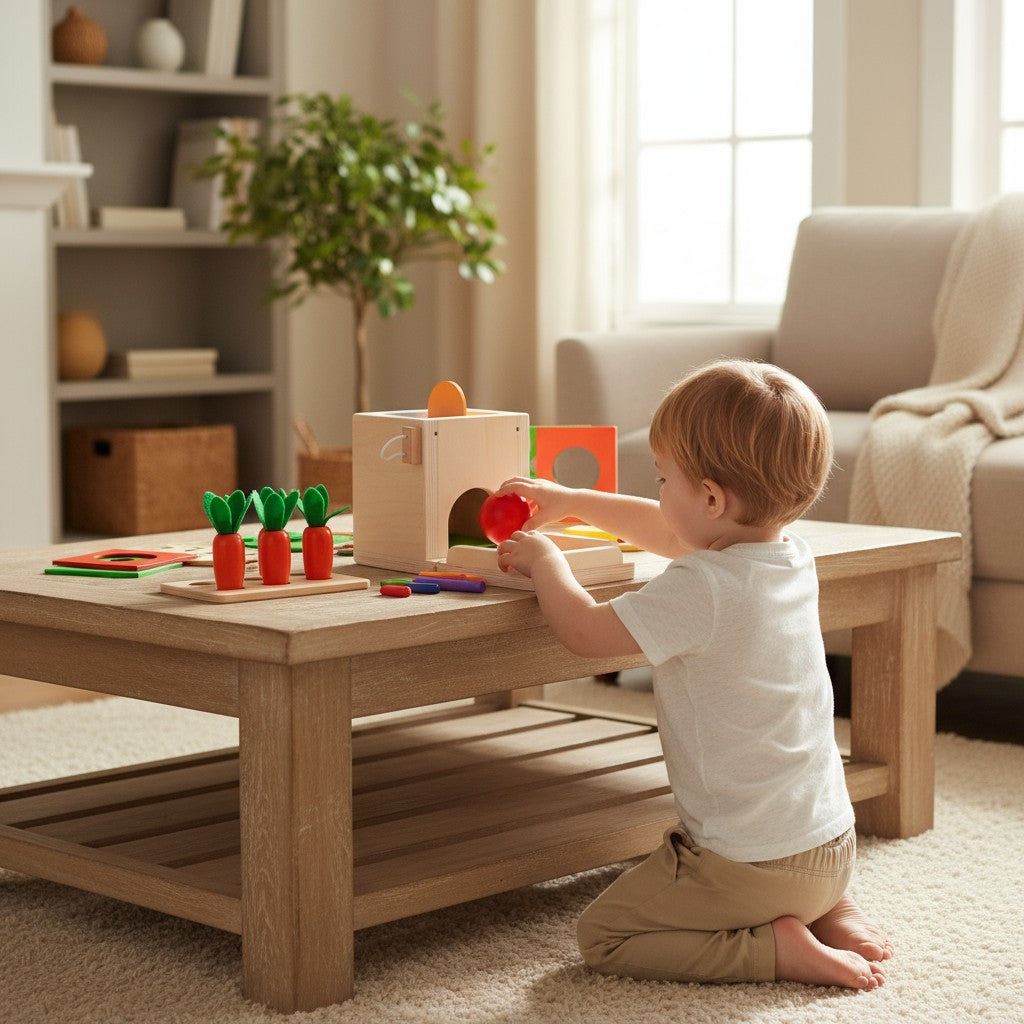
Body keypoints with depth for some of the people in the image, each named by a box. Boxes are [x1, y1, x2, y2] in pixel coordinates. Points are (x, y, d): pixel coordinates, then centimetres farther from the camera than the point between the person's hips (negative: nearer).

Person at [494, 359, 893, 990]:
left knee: (602, 936, 5)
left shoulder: (701, 590, -26)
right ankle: (829, 913, 14)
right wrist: (571, 502, 23)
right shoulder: (792, 555, 1)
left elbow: (586, 631, -17)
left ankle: (778, 950, -6)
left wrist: (545, 560, 1)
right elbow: (672, 533, 18)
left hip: (752, 861, -8)